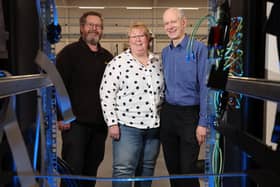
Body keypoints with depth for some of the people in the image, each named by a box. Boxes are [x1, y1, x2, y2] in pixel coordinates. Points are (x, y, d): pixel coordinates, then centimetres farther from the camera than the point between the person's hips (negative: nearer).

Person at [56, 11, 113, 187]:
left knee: (92, 167, 12)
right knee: (73, 167, -4)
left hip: (100, 123, 5)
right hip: (75, 121, -5)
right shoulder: (70, 52, -2)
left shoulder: (107, 56, 14)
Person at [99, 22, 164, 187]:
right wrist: (112, 123, -12)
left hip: (154, 125, 5)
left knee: (148, 167, 14)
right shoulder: (118, 62, -7)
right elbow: (107, 94, -9)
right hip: (127, 125, -4)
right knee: (124, 169, -4)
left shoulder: (158, 62, 8)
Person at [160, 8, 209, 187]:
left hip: (190, 114, -6)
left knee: (188, 169, 0)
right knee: (172, 166, 14)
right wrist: (163, 112, 11)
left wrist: (203, 123, -16)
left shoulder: (199, 49, -10)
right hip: (167, 113, 6)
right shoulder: (165, 52, 9)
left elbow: (205, 87, -13)